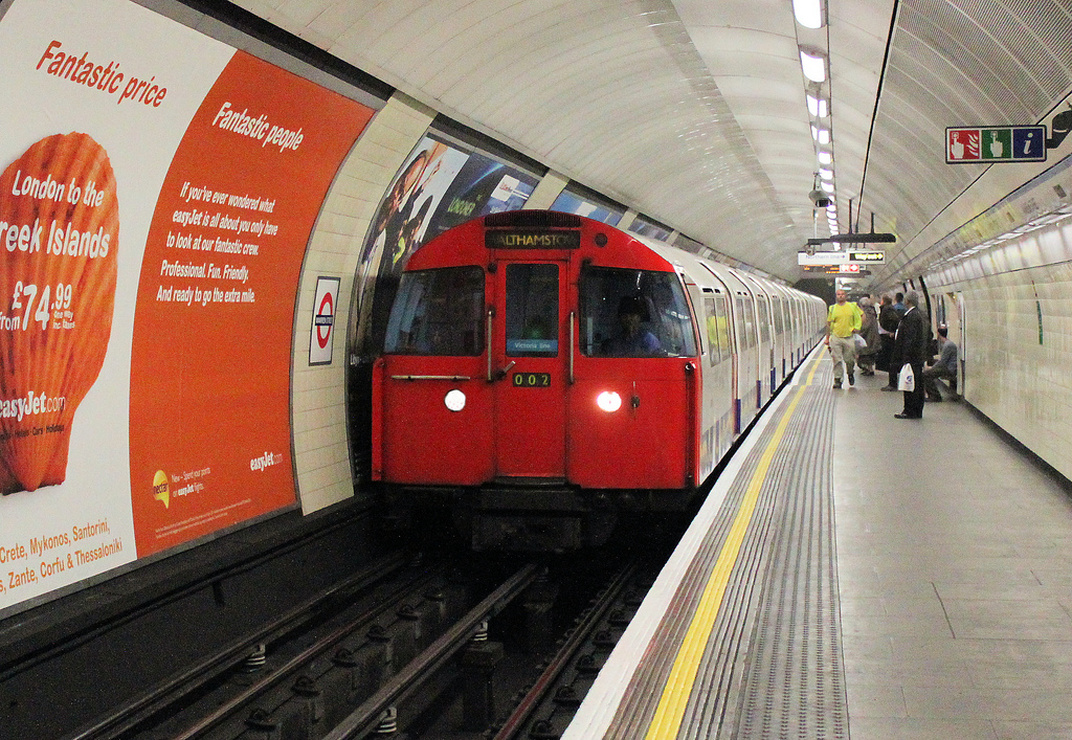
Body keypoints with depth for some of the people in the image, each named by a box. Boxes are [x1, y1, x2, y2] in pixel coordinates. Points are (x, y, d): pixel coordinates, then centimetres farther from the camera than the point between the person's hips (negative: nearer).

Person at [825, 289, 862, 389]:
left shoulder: (852, 306, 5)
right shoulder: (833, 308, 6)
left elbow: (861, 316, 15)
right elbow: (828, 323, 11)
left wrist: (857, 327, 1)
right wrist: (827, 337, 9)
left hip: (849, 336, 0)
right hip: (836, 337, 0)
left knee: (849, 359, 6)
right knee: (837, 360, -6)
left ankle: (850, 374, 34)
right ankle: (837, 380, -1)